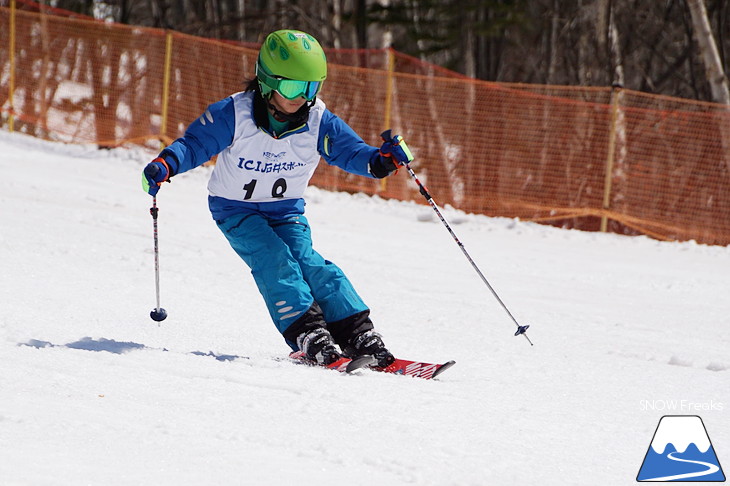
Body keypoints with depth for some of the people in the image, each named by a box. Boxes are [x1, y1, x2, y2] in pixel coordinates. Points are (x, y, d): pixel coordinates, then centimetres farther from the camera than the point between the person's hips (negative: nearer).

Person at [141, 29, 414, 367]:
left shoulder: (318, 121, -11)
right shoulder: (234, 115, -20)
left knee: (307, 261, -20)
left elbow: (351, 151, -13)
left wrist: (380, 159, -35)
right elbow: (194, 144, -17)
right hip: (236, 211, -2)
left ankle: (360, 337, -24)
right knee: (274, 260, -26)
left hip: (287, 211, 2)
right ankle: (307, 333, -34)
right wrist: (164, 165, -37)